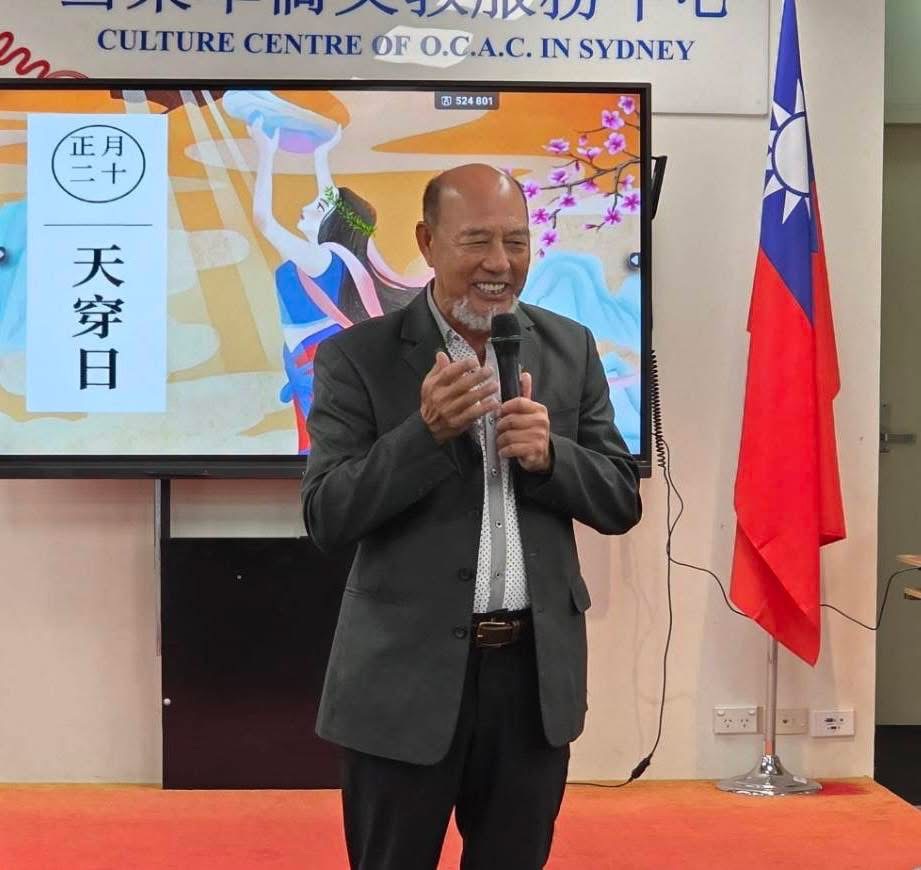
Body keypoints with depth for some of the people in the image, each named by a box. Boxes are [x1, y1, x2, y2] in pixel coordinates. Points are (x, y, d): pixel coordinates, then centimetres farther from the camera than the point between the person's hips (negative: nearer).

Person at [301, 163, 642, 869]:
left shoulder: (570, 349, 5)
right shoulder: (358, 357, -5)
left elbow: (622, 502, 5)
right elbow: (327, 518, -10)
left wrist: (548, 454, -14)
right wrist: (426, 431, -23)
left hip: (536, 674, 3)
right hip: (407, 678, -3)